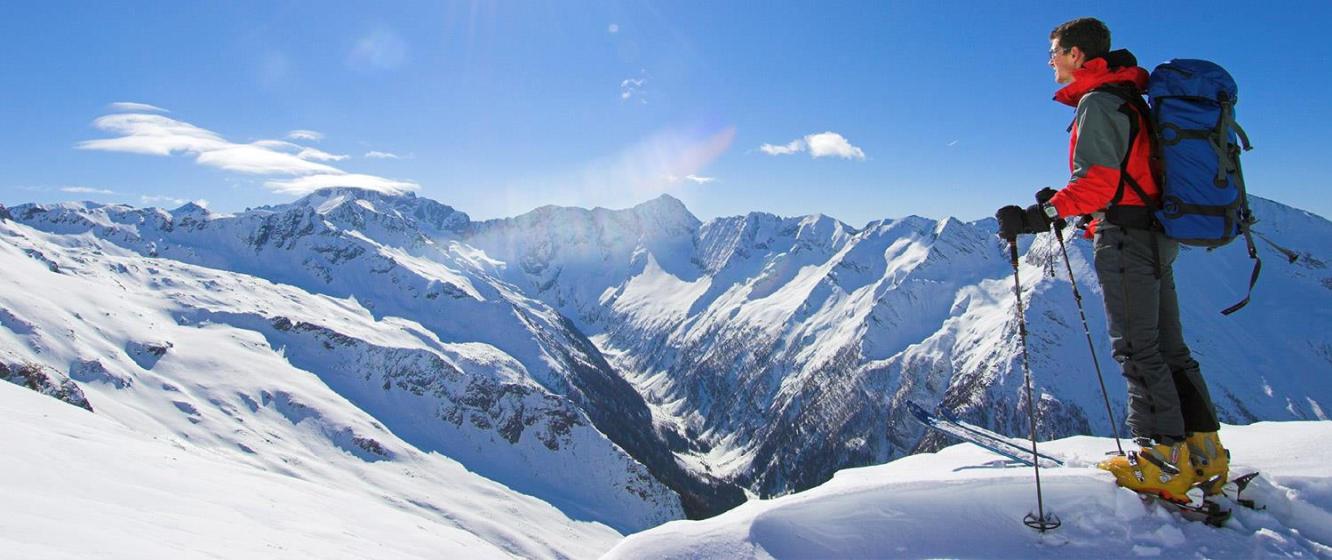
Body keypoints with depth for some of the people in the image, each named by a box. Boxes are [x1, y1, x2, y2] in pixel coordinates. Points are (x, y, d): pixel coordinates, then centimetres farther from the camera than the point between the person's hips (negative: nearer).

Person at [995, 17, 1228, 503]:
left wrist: (1044, 215, -28)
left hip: (1125, 236, -10)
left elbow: (1099, 179, -22)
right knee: (1168, 347, 13)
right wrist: (1068, 203, 22)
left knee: (1138, 349, -6)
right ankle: (1204, 453, 19)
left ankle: (1165, 463, -2)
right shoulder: (1128, 99, 20)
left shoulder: (1096, 101, -10)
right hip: (1156, 233, 10)